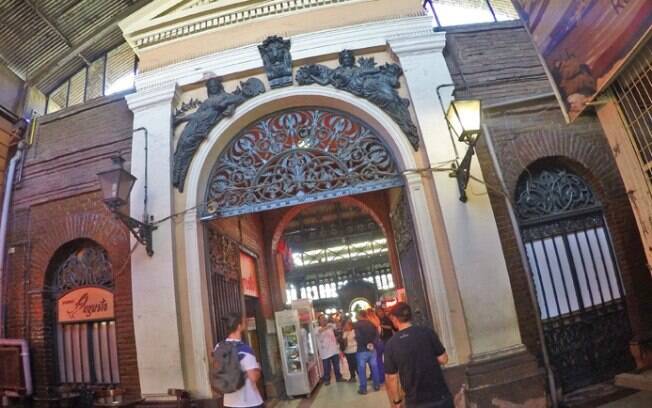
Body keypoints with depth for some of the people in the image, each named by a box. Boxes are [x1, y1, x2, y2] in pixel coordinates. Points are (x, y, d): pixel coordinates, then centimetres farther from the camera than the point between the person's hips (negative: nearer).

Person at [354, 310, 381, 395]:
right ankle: (377, 385, 22)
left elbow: (358, 337, -18)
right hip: (372, 349, 5)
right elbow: (376, 334, 0)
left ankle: (363, 388, 6)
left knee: (362, 369, 3)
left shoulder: (357, 324, -8)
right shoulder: (372, 323, 7)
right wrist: (372, 343, -4)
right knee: (374, 367, 14)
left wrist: (365, 344, -5)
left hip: (362, 350, -5)